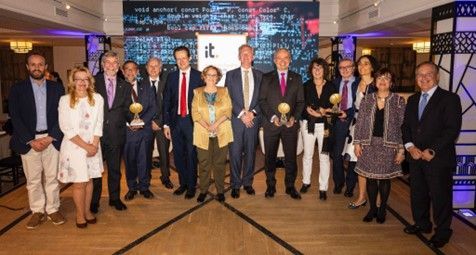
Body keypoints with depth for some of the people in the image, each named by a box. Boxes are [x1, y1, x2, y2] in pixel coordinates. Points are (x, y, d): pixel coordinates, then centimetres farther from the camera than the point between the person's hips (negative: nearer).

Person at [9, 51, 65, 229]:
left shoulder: (56, 88, 5)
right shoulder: (18, 89, 2)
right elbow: (15, 117, -3)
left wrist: (50, 137, -8)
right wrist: (31, 141, -10)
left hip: (51, 139, 0)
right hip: (28, 141, 0)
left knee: (52, 177, 7)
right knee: (33, 179, 7)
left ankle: (53, 210, 20)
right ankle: (37, 211, 20)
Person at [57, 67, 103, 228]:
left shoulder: (97, 99, 0)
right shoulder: (65, 100, -5)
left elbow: (98, 124, 1)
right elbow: (66, 128, -9)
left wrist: (94, 145, -9)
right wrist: (85, 146, -13)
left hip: (92, 146, 2)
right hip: (74, 147, -2)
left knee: (89, 180, 11)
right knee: (79, 183, 2)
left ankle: (87, 211, 26)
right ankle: (80, 214, 20)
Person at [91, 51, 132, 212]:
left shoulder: (125, 86, 8)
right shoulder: (94, 82, 0)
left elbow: (127, 110, 8)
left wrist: (132, 120, -12)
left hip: (116, 133, 2)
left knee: (115, 168, 14)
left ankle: (115, 198, 29)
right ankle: (94, 201, 24)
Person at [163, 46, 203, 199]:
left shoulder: (198, 76, -2)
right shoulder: (171, 77, 8)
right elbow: (166, 101, 8)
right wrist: (166, 124, 4)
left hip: (192, 121, -3)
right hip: (176, 121, 4)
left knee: (191, 155, 3)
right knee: (178, 155, 11)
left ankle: (191, 186, 18)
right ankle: (183, 183, 29)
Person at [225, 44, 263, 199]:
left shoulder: (259, 76, 9)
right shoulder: (231, 75, 5)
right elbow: (228, 98, -2)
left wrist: (252, 113, -9)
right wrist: (241, 114, -10)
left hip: (253, 119, 2)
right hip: (236, 119, -1)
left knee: (250, 152, 8)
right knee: (235, 153, 1)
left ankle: (247, 182, 21)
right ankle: (235, 184, 12)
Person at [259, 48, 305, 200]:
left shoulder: (296, 78, 8)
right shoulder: (267, 78, 5)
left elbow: (300, 101, 6)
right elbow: (262, 100, 1)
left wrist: (294, 117, -9)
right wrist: (272, 117, -11)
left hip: (291, 124, 1)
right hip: (271, 123, 0)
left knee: (291, 156, 5)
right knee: (270, 156, 7)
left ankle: (290, 186, 20)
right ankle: (270, 186, 21)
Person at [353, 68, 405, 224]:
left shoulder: (398, 101, -2)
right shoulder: (367, 100, 4)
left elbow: (402, 126, -3)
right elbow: (359, 123, 5)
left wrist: (401, 149, -7)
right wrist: (357, 143, 0)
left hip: (389, 145, -1)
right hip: (369, 144, 2)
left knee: (385, 178, 8)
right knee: (370, 177, 7)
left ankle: (382, 209, 26)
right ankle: (372, 208, 23)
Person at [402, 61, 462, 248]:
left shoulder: (450, 99, -7)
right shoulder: (412, 100, 13)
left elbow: (452, 129, -14)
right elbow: (406, 125, 12)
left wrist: (432, 151, -17)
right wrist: (410, 146, -4)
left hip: (439, 158, -5)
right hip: (416, 156, 6)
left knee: (440, 196, 4)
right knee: (417, 193, 15)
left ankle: (442, 232, 22)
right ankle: (422, 224, 34)